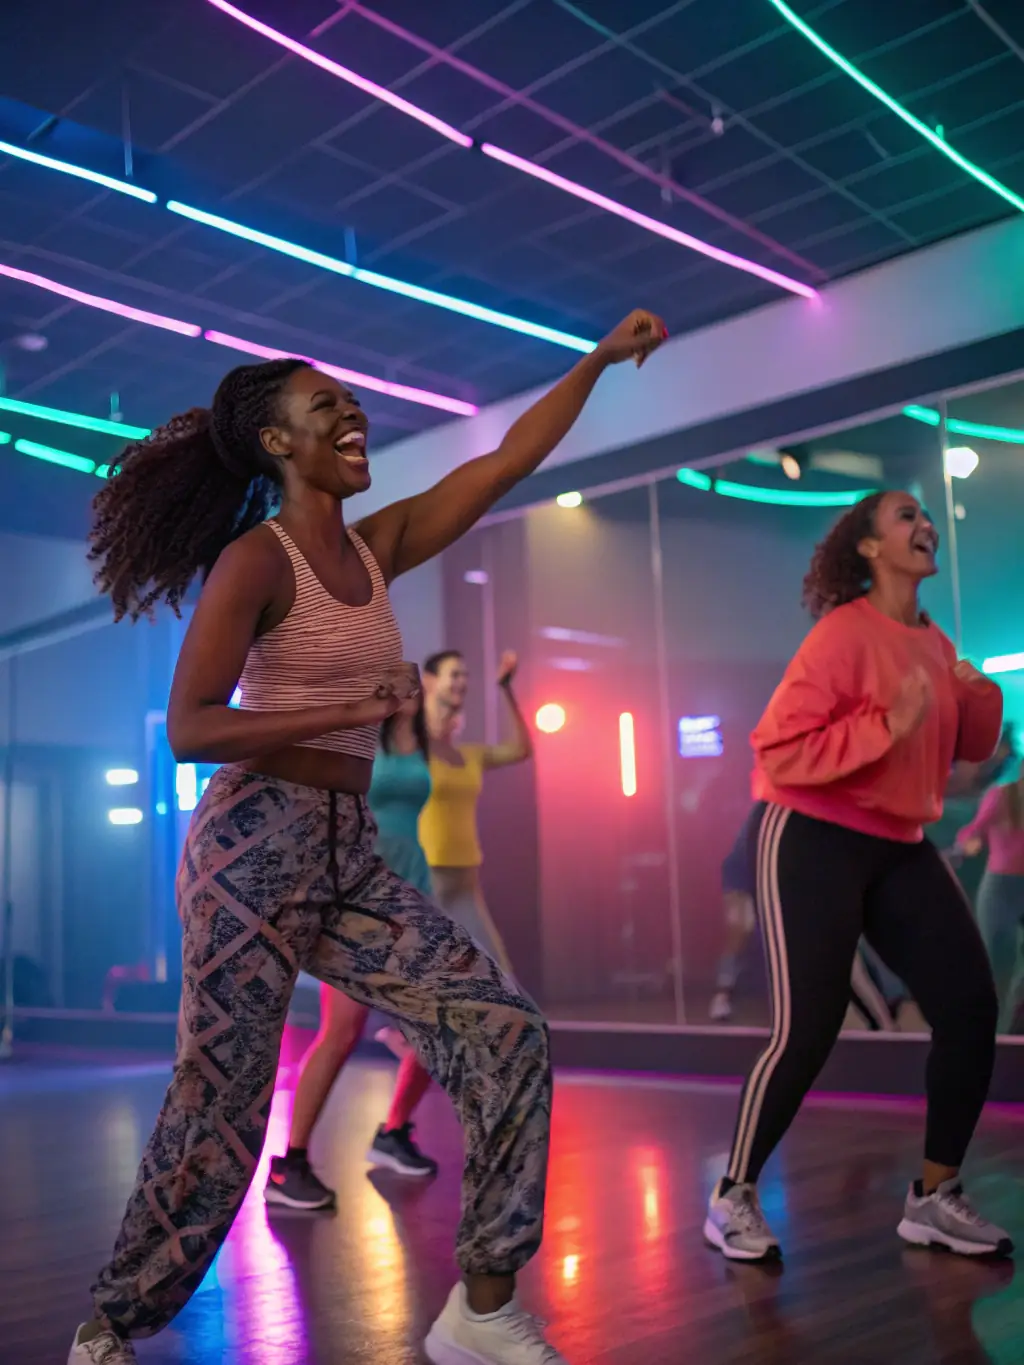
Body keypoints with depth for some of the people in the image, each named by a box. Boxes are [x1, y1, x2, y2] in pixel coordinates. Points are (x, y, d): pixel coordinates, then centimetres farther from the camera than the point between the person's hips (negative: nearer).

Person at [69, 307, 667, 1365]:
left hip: (349, 856, 7)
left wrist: (601, 358, 13)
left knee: (506, 1037, -4)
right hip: (255, 846, -7)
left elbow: (509, 461, 13)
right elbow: (190, 729, -15)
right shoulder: (258, 558, -9)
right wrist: (353, 709, -20)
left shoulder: (378, 547, 11)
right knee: (220, 1109, 0)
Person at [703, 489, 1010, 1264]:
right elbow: (777, 751, -21)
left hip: (901, 847, 8)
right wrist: (886, 725, -28)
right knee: (808, 1027, -10)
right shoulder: (845, 634, -15)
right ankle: (734, 1199, 9)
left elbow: (969, 748, 18)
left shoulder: (934, 643, 10)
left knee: (971, 1005, -1)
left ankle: (935, 1198, 13)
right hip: (815, 842, -8)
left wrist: (980, 692, -3)